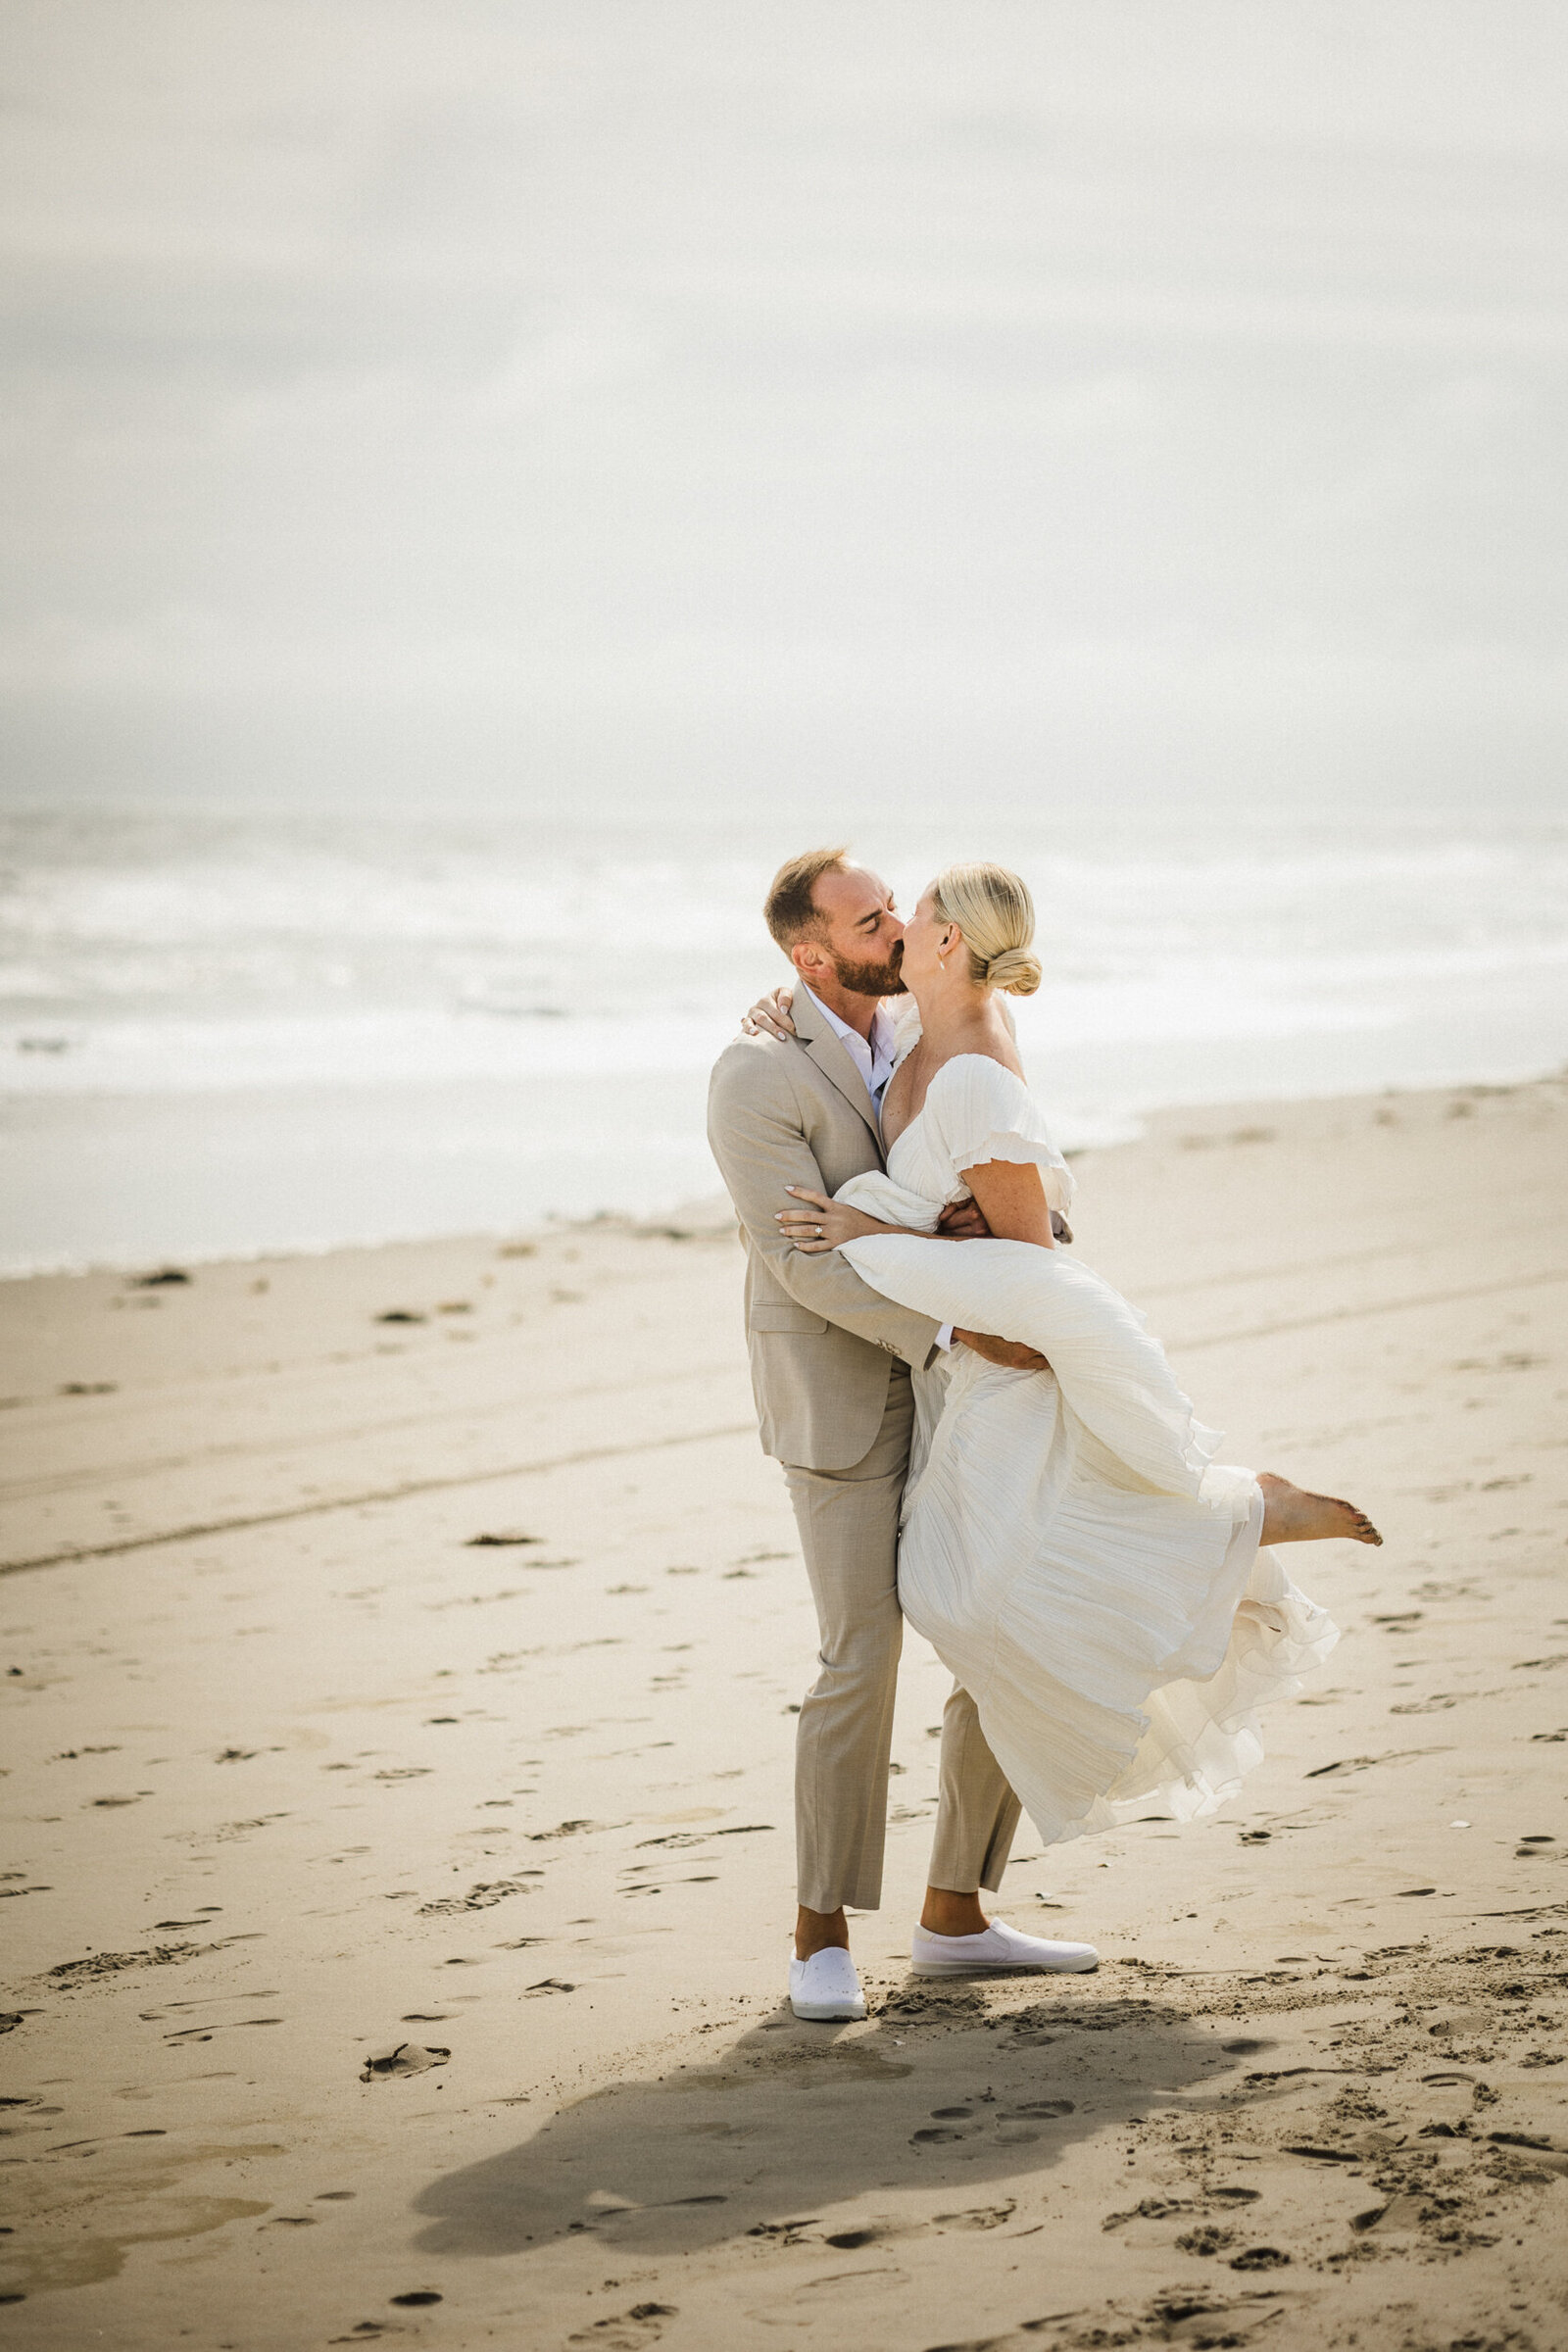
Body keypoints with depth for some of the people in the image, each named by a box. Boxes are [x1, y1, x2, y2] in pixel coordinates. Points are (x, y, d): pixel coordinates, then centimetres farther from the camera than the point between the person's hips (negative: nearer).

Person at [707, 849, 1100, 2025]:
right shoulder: (756, 1078, -19)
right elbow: (804, 1262, -24)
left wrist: (978, 1220, -20)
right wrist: (957, 1330, -30)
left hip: (947, 1393, 7)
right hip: (835, 1392, -7)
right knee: (864, 1660, -14)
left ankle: (955, 1915, 17)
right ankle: (824, 1940, 1)